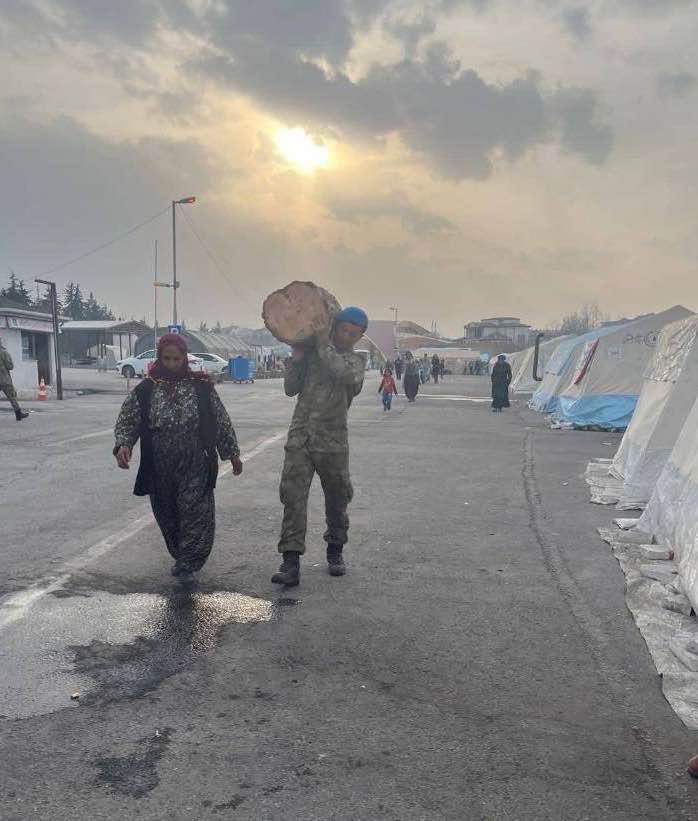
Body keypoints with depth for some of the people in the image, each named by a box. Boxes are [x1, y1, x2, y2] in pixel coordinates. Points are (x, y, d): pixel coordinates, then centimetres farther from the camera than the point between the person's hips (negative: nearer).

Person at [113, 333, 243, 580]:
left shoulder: (202, 387, 0)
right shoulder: (145, 390, 2)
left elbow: (222, 422, 7)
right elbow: (127, 422, 3)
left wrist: (232, 453, 9)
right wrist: (123, 445, -16)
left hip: (195, 466, -2)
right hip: (160, 469, 2)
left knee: (195, 513, -9)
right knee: (168, 516, 12)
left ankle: (186, 564, -2)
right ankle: (183, 558, 31)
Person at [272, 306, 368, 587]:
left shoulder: (355, 361, 6)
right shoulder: (310, 353, 10)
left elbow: (346, 375, -20)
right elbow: (291, 389, 6)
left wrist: (324, 345, -12)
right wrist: (297, 357, -4)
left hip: (333, 442, 0)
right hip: (300, 439, 0)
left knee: (337, 500, 10)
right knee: (293, 498, -9)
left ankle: (335, 551, 31)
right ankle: (291, 561, -9)